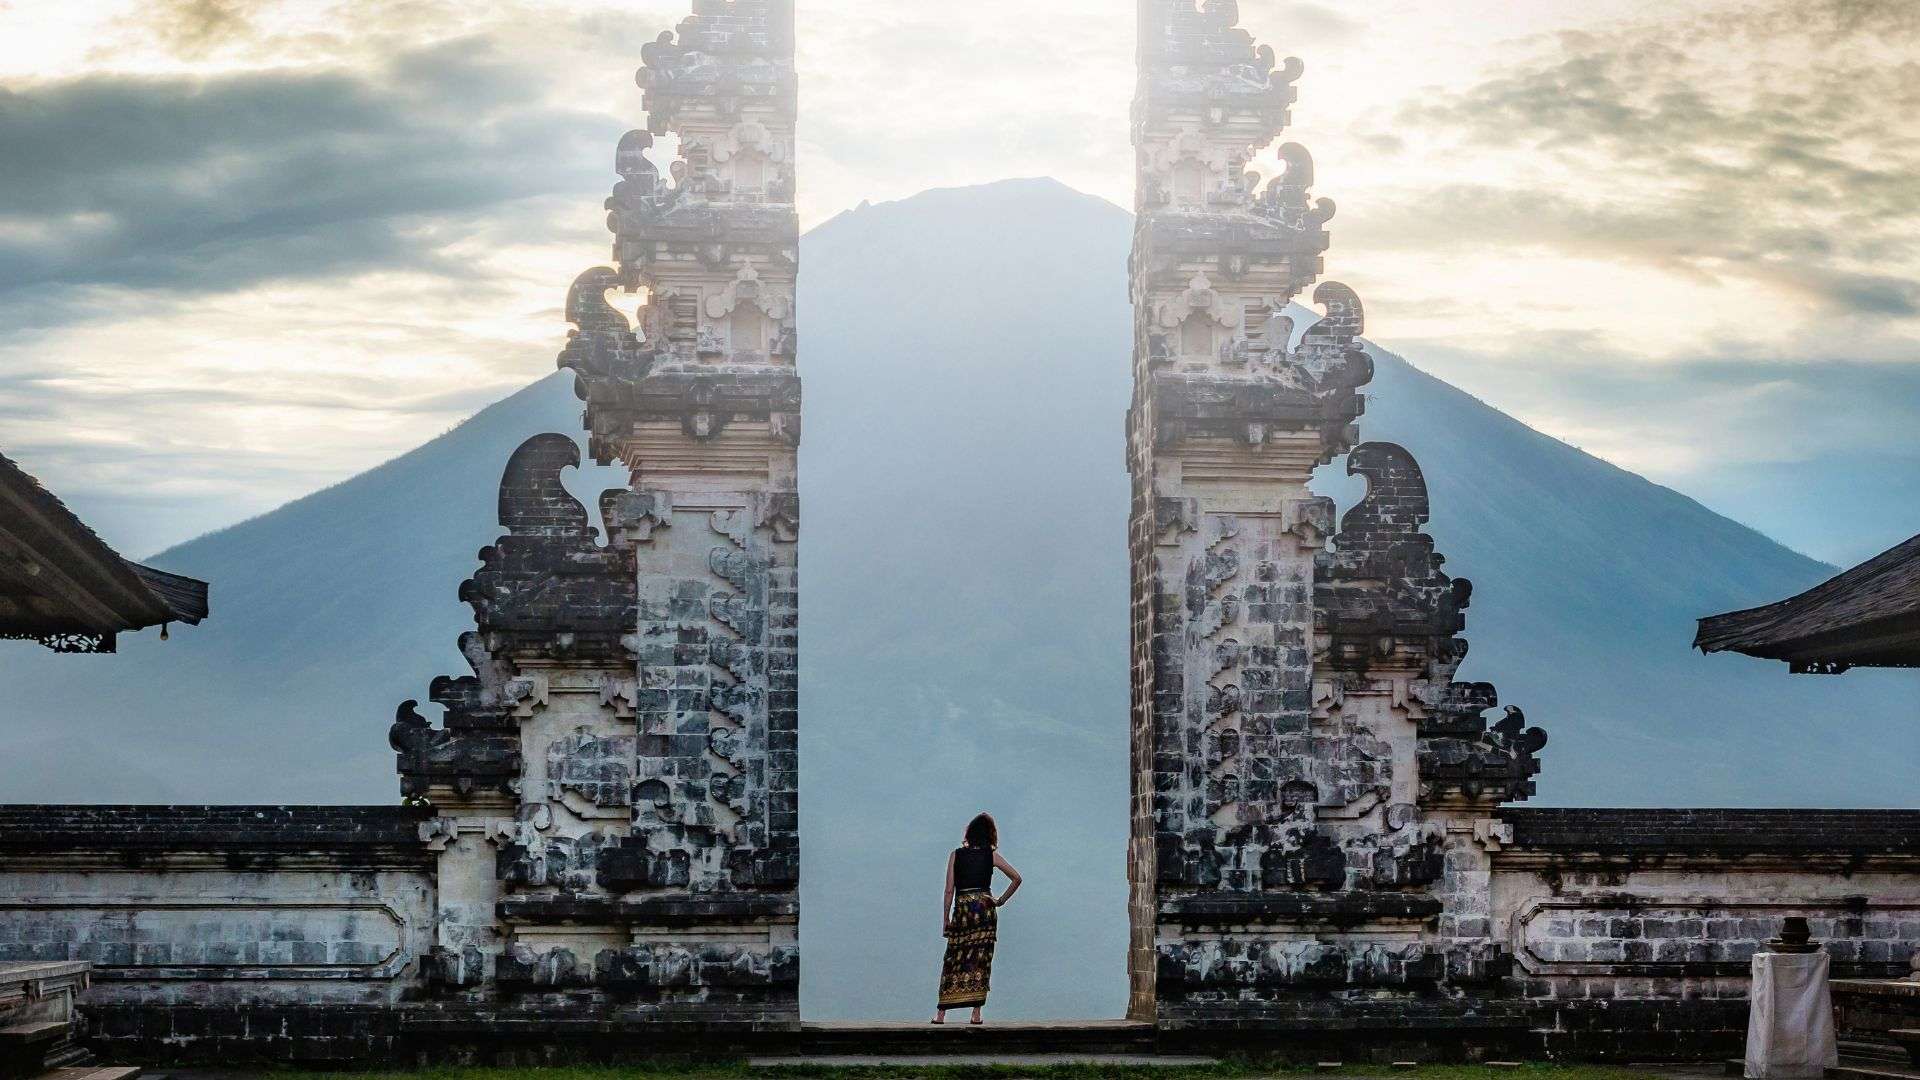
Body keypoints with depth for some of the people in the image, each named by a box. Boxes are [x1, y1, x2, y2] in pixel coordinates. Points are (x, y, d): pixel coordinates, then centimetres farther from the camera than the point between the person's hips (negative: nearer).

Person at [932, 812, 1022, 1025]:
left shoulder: (956, 855, 2)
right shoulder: (991, 855, 3)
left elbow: (949, 890, 0)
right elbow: (1016, 878, 0)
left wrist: (945, 919, 5)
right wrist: (1001, 901, 10)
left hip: (962, 910, 0)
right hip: (985, 909, 0)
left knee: (953, 960, 4)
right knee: (981, 960, 3)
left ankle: (941, 1013, 1)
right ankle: (976, 1013, -1)